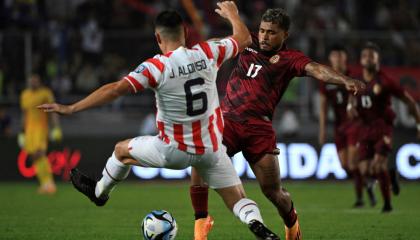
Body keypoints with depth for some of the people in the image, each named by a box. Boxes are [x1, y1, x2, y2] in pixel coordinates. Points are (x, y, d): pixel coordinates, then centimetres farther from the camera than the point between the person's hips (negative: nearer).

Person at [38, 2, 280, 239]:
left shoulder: (156, 67, -18)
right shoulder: (208, 53, -6)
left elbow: (116, 89, -24)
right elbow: (244, 39, 11)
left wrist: (71, 108, -21)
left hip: (175, 150, -3)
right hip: (212, 149, 3)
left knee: (122, 149, 23)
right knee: (238, 200, 9)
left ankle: (99, 192, 46)